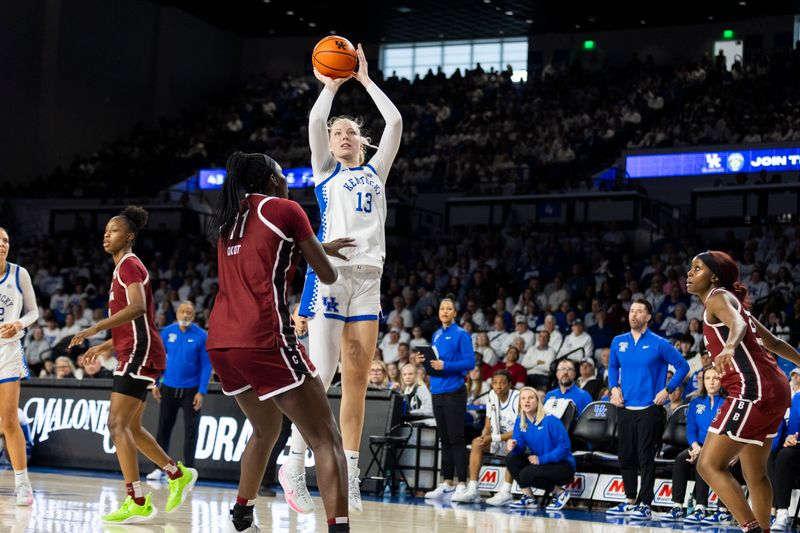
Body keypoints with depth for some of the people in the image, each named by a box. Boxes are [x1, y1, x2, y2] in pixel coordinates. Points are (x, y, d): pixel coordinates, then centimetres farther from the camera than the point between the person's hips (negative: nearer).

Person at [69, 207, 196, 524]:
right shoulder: (125, 267, 22)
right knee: (131, 428, 16)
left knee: (117, 423, -15)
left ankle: (138, 503, -18)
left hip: (139, 354, -10)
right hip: (135, 354, 10)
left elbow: (138, 307, -26)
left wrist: (95, 329, -29)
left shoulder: (129, 264, -8)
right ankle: (179, 475, 28)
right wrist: (105, 346, 26)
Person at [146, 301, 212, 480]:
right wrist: (155, 383, 2)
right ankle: (160, 467, 17)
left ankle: (189, 469, 9)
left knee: (190, 430, 1)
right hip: (168, 388, 3)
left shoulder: (201, 336, -8)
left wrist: (202, 392, -13)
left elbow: (206, 365, -8)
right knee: (163, 428, 7)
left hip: (191, 390, -3)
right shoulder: (167, 332, -1)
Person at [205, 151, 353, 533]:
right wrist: (319, 255, 28)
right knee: (325, 438, -5)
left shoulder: (230, 217, 20)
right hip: (263, 340, -7)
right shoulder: (285, 209, 2)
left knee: (265, 429, 29)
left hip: (219, 341, 8)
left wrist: (320, 249, 42)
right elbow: (328, 276, 7)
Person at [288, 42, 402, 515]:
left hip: (368, 276, 4)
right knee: (321, 375, -10)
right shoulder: (325, 169, 12)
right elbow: (315, 121, -4)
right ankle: (295, 465, -3)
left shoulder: (375, 171, 22)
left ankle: (349, 473, 2)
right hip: (330, 271, -4)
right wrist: (332, 85, 8)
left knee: (357, 379, 1)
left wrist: (366, 80, 17)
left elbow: (395, 122, 14)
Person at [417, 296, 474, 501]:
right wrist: (423, 361, 1)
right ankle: (446, 484, 15)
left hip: (454, 392, -7)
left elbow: (470, 362, -12)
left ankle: (462, 484, -4)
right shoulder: (436, 335, 15)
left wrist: (445, 365, -19)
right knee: (444, 439, 10)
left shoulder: (461, 335, -6)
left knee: (456, 439, -6)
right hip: (437, 392, 7)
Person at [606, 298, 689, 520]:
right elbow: (612, 367, 23)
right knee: (625, 457, 9)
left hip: (649, 409, -5)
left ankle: (645, 505, -1)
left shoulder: (659, 344, -6)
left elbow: (682, 366, -1)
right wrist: (614, 388, 7)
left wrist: (667, 390, -8)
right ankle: (630, 501, 20)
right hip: (626, 408, 5)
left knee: (646, 458, -5)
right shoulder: (619, 342, 8)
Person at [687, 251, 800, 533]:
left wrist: (729, 348, -46)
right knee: (755, 475, 17)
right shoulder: (732, 302, 24)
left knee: (710, 465, -11)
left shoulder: (718, 297, -2)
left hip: (753, 389, -10)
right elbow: (774, 343, 28)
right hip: (773, 389, 10)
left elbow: (737, 324, -26)